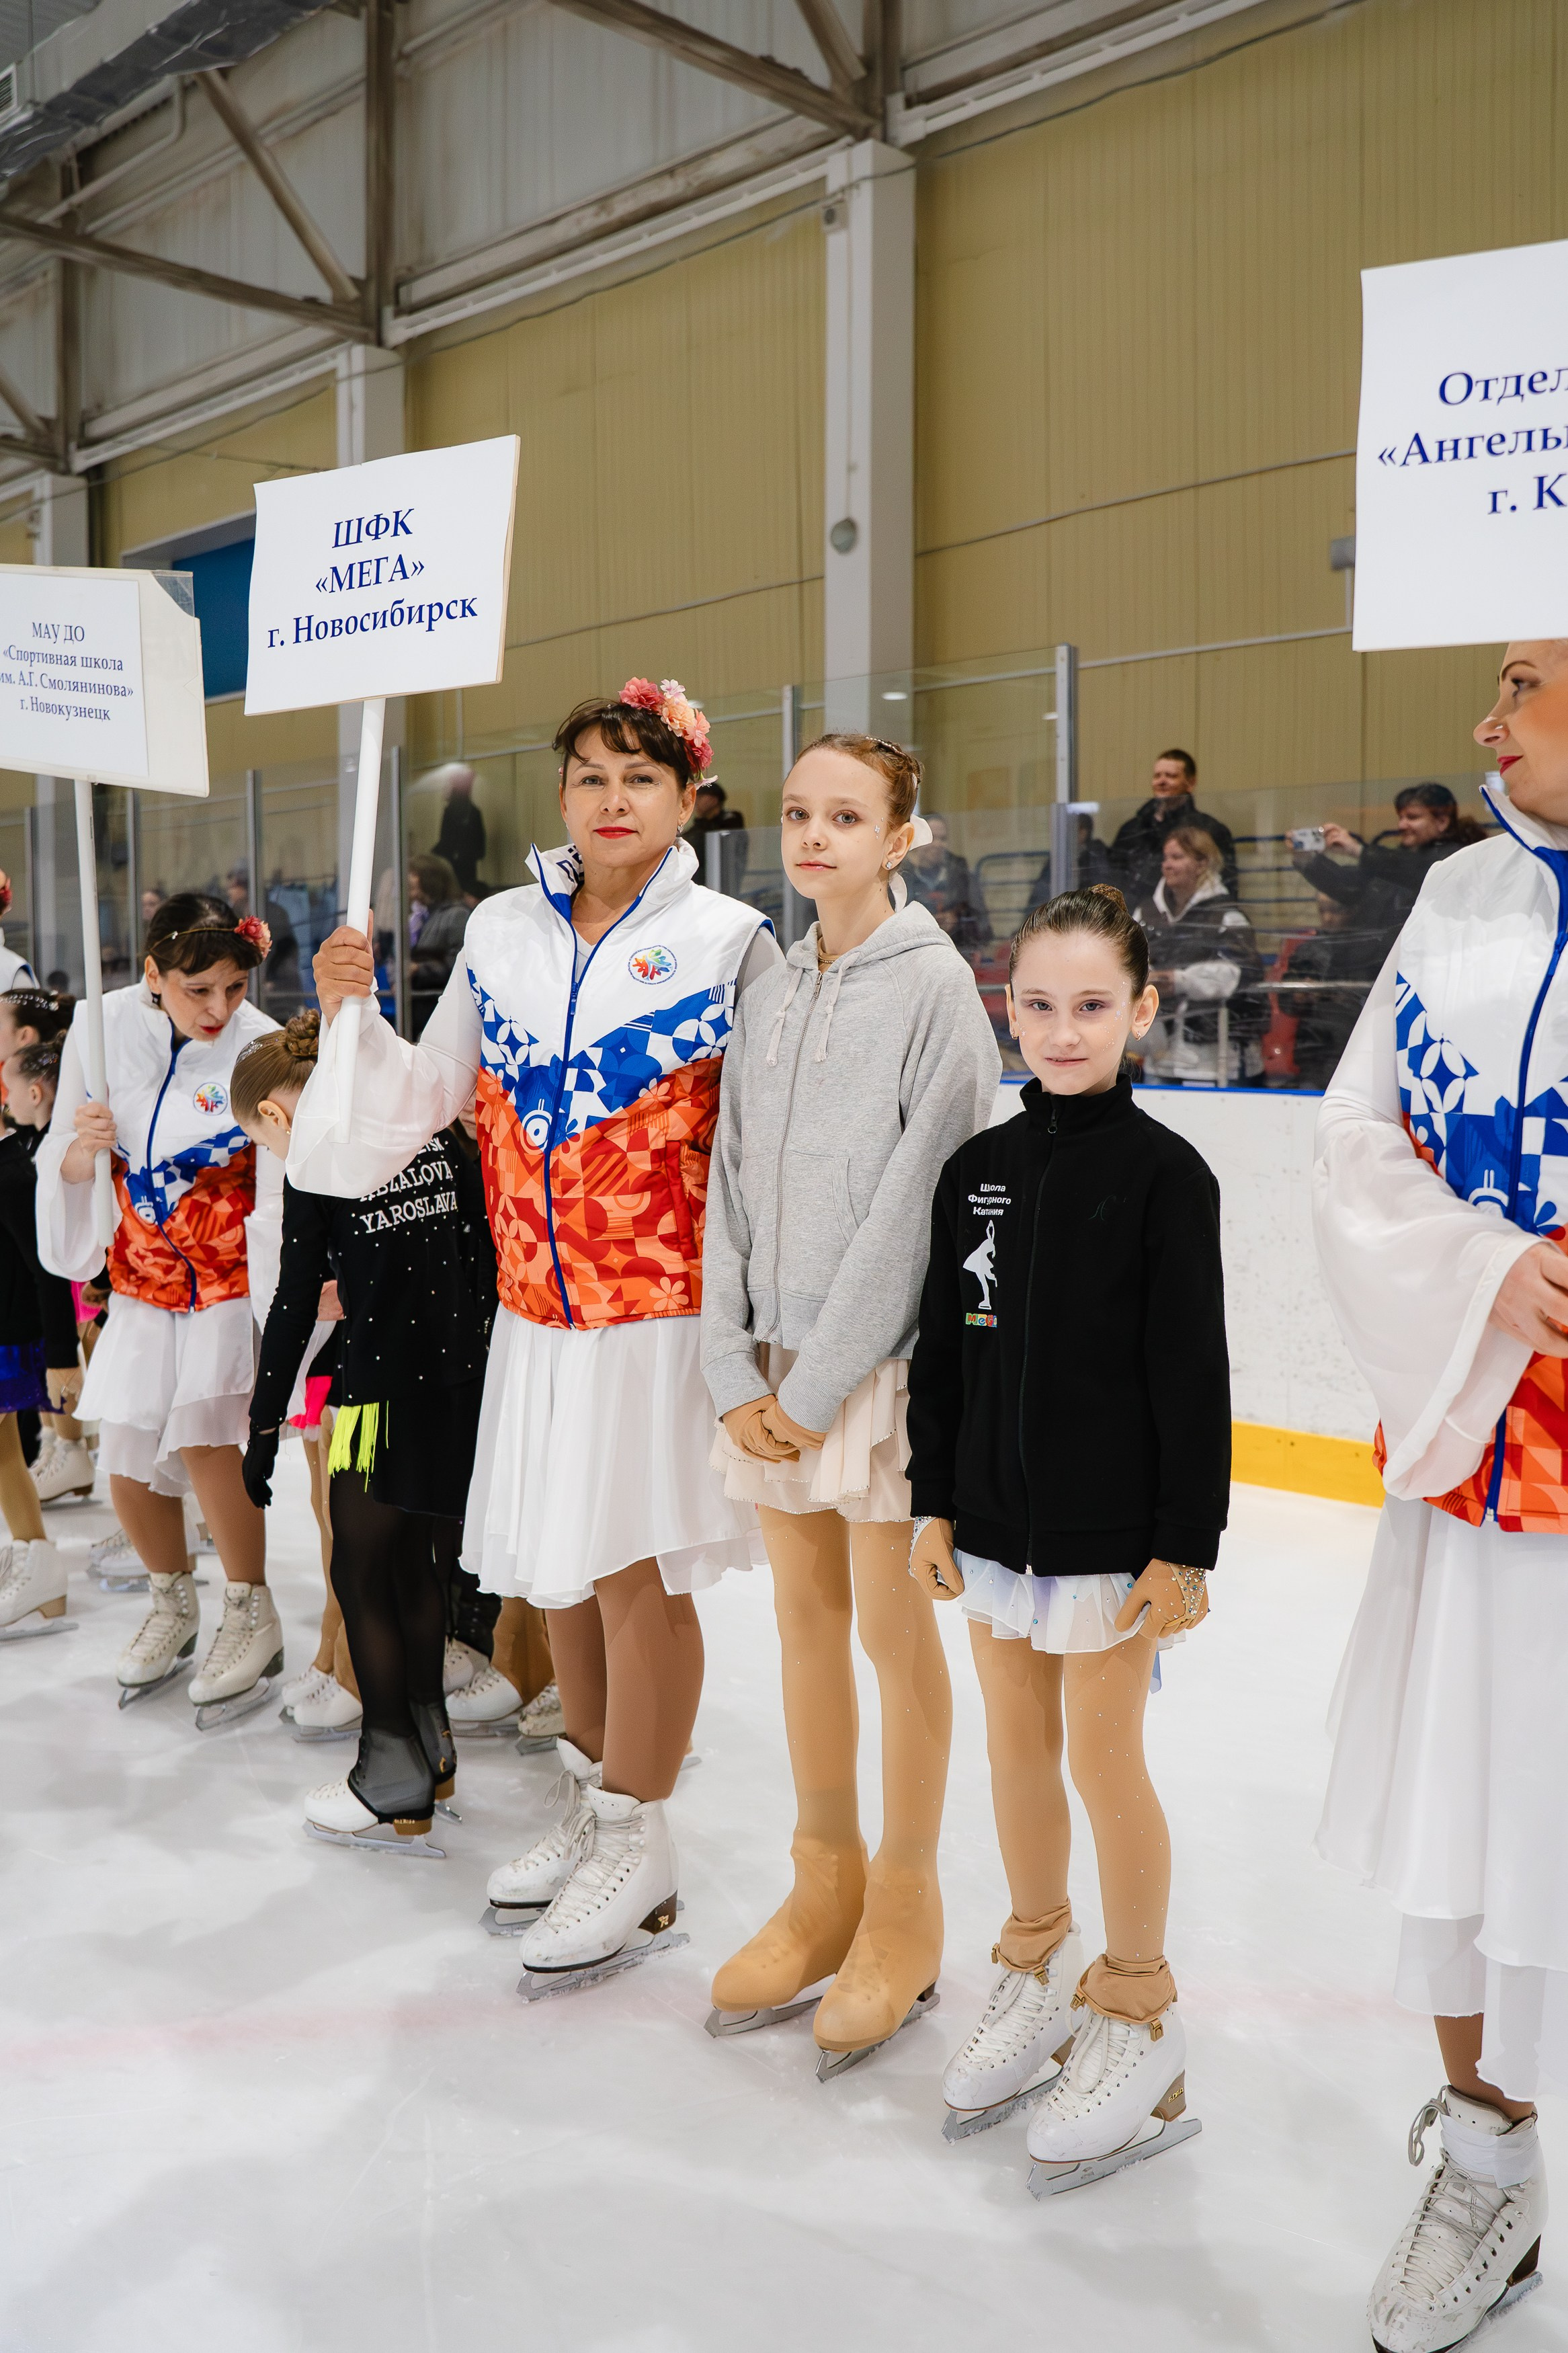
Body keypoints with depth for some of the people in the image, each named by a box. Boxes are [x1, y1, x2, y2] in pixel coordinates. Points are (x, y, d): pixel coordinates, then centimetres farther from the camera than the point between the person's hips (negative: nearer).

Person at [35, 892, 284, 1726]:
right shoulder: (104, 1027, -7)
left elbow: (281, 1197, -15)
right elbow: (63, 1165, 1)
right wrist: (83, 1149, -22)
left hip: (231, 1280, -4)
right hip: (141, 1281, 4)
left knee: (202, 1428, -20)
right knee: (126, 1462, 5)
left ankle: (252, 1617, 2)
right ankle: (173, 1604, 34)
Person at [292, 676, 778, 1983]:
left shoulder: (730, 939, -3)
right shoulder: (502, 930, 9)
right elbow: (428, 1095, 13)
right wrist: (356, 1017, -3)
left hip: (662, 1304, -5)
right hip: (536, 1302, 5)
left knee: (634, 1568, -1)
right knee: (558, 1568, 14)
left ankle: (638, 1849, 17)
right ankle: (593, 1804, 34)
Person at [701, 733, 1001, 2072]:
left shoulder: (934, 986, -7)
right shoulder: (771, 998, 11)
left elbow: (918, 1199, -13)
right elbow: (730, 1189, 9)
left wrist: (824, 1380, -13)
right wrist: (735, 1371, -1)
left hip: (881, 1359, -6)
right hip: (774, 1364, 6)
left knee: (895, 1631, 3)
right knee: (805, 1615, 13)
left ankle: (904, 1913, 20)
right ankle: (825, 1887, 29)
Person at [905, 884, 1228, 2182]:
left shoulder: (1166, 1173, -10)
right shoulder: (977, 1169, 4)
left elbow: (1194, 1372, -11)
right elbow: (943, 1349, 9)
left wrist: (1186, 1545, -11)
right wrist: (934, 1502, 8)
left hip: (1114, 1529, -5)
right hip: (996, 1521, 5)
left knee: (1105, 1761, 4)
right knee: (1017, 1748, 15)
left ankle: (1138, 2016, 24)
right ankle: (1038, 1971, 36)